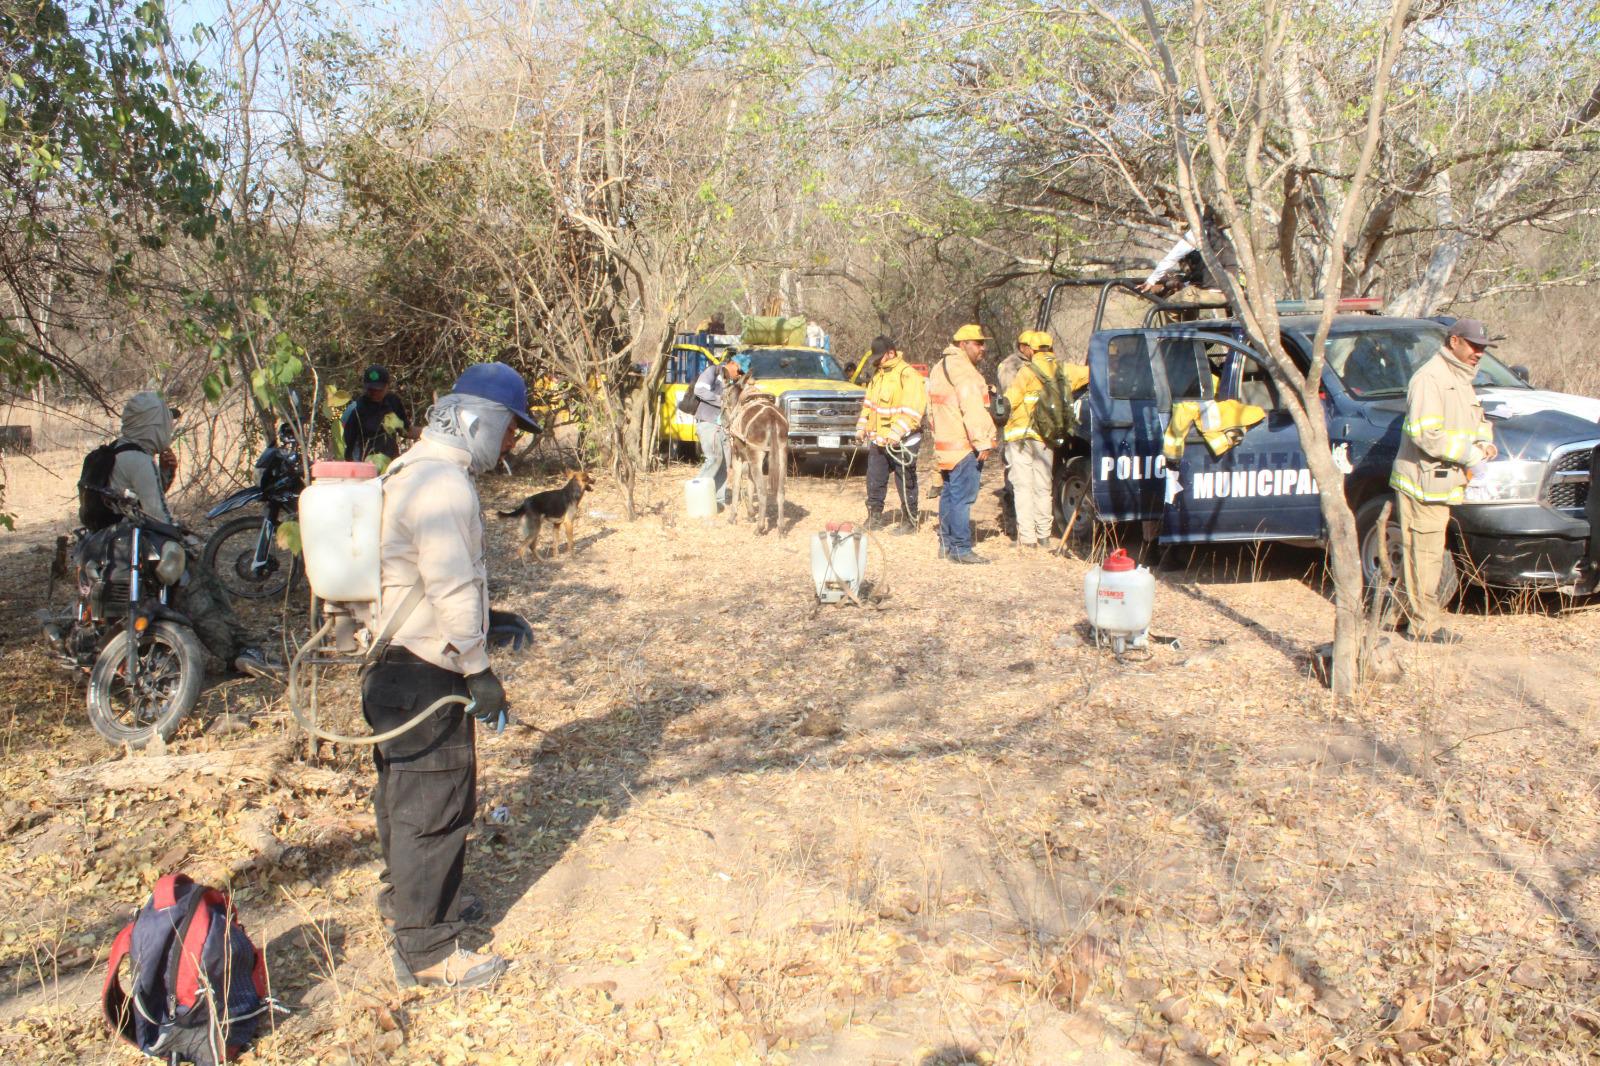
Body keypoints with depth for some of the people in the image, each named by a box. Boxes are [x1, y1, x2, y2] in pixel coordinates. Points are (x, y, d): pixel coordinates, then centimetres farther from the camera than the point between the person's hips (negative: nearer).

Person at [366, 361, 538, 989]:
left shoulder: (415, 472, 14)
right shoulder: (444, 485, -21)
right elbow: (451, 588, -25)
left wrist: (489, 618, 22)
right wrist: (478, 669, -20)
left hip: (397, 661, 11)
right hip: (426, 672, -11)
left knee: (404, 788, 25)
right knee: (436, 805, -3)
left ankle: (405, 892, 44)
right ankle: (426, 950, 6)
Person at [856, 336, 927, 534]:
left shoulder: (907, 375, -14)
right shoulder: (878, 374, 13)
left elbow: (912, 409, -22)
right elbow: (868, 402, 21)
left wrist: (897, 433, -28)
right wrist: (862, 427, 14)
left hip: (901, 442, -8)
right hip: (877, 440, 8)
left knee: (905, 483, 2)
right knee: (874, 481, 12)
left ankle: (909, 521, 12)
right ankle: (874, 517, 25)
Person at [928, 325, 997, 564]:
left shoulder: (941, 367, 20)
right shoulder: (963, 369, -14)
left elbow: (932, 409, 25)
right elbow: (972, 409, -22)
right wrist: (982, 442, -24)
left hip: (945, 444, 10)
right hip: (964, 446, -10)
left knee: (950, 494, 15)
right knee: (963, 497, -9)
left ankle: (946, 544, 22)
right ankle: (961, 549, -9)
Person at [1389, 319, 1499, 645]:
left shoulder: (1461, 379, 18)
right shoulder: (1430, 378, -15)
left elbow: (1477, 419, 27)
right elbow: (1424, 433, -24)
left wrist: (1485, 441, 5)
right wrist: (1469, 454, -19)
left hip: (1443, 482, 10)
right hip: (1423, 481, -10)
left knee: (1428, 556, 16)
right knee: (1426, 554, -5)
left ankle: (1418, 616, 26)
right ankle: (1424, 626, 0)